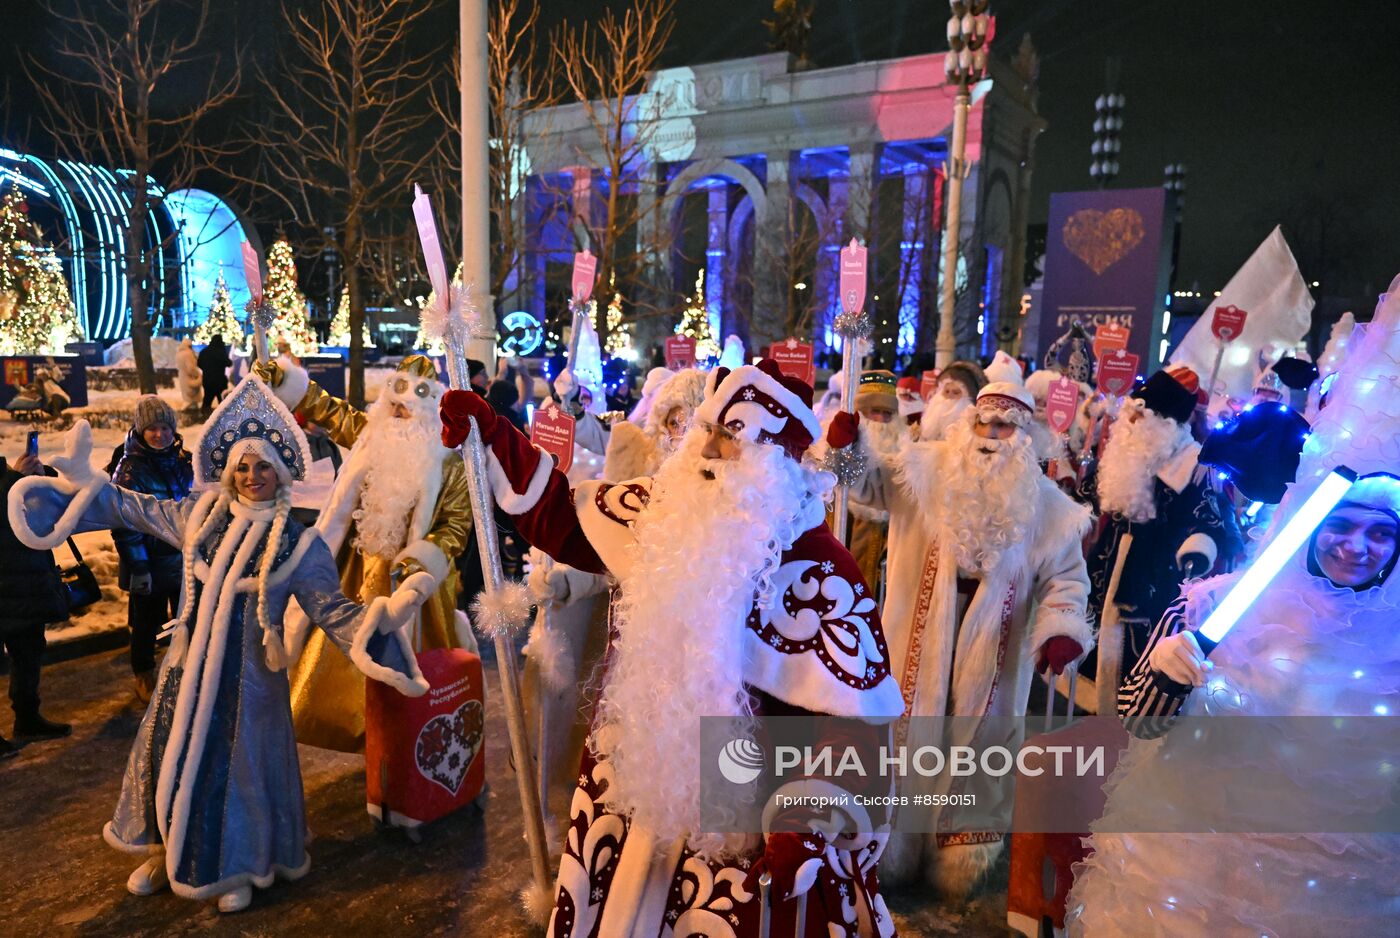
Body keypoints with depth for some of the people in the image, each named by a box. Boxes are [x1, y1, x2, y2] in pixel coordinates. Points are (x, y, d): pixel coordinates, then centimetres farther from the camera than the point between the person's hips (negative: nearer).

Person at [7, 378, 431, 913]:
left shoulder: (299, 543, -11)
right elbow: (134, 510, 16)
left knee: (236, 767, 9)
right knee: (174, 755, 17)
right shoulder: (198, 516, 0)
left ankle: (235, 867, 33)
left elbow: (332, 612, -12)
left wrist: (382, 618, -28)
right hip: (187, 668, 4)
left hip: (248, 678, -4)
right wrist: (83, 482, 7)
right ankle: (168, 852, 43)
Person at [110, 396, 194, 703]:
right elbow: (125, 526, -15)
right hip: (150, 562, -4)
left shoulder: (182, 459, 1)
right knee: (147, 623, 12)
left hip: (184, 558, 5)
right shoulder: (129, 469, -15)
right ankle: (144, 676, 32)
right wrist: (138, 568, -16)